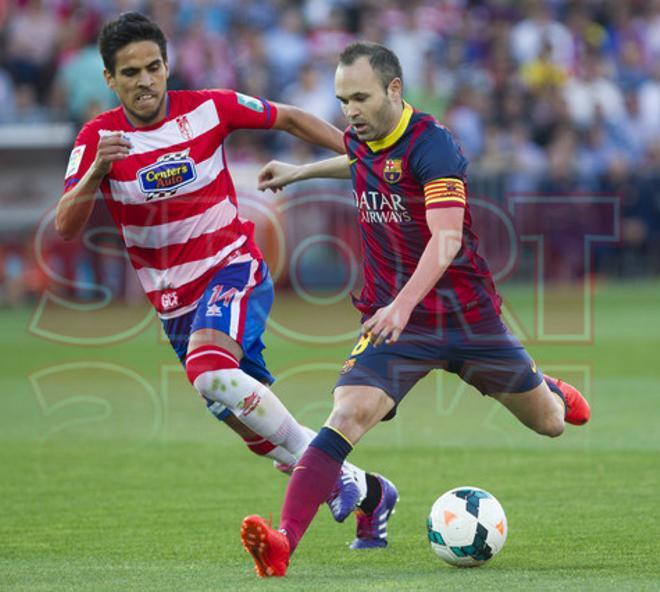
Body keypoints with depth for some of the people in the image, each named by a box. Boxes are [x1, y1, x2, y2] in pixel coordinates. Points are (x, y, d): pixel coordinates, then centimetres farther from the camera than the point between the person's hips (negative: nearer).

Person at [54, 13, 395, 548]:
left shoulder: (207, 108, -8)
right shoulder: (98, 138, -7)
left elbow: (290, 119, 7)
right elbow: (65, 228, -16)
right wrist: (96, 172, -33)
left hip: (233, 268, -4)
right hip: (174, 299, 4)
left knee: (209, 371, -33)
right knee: (254, 422, 7)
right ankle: (362, 491, 24)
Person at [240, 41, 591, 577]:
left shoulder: (431, 145, -21)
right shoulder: (361, 141, 1)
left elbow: (446, 239, -34)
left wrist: (403, 303, -47)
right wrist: (302, 171, 31)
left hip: (467, 317, -3)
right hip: (392, 319, 3)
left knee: (549, 423, 16)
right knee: (347, 417, -23)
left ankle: (552, 391, 56)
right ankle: (283, 543, -33)